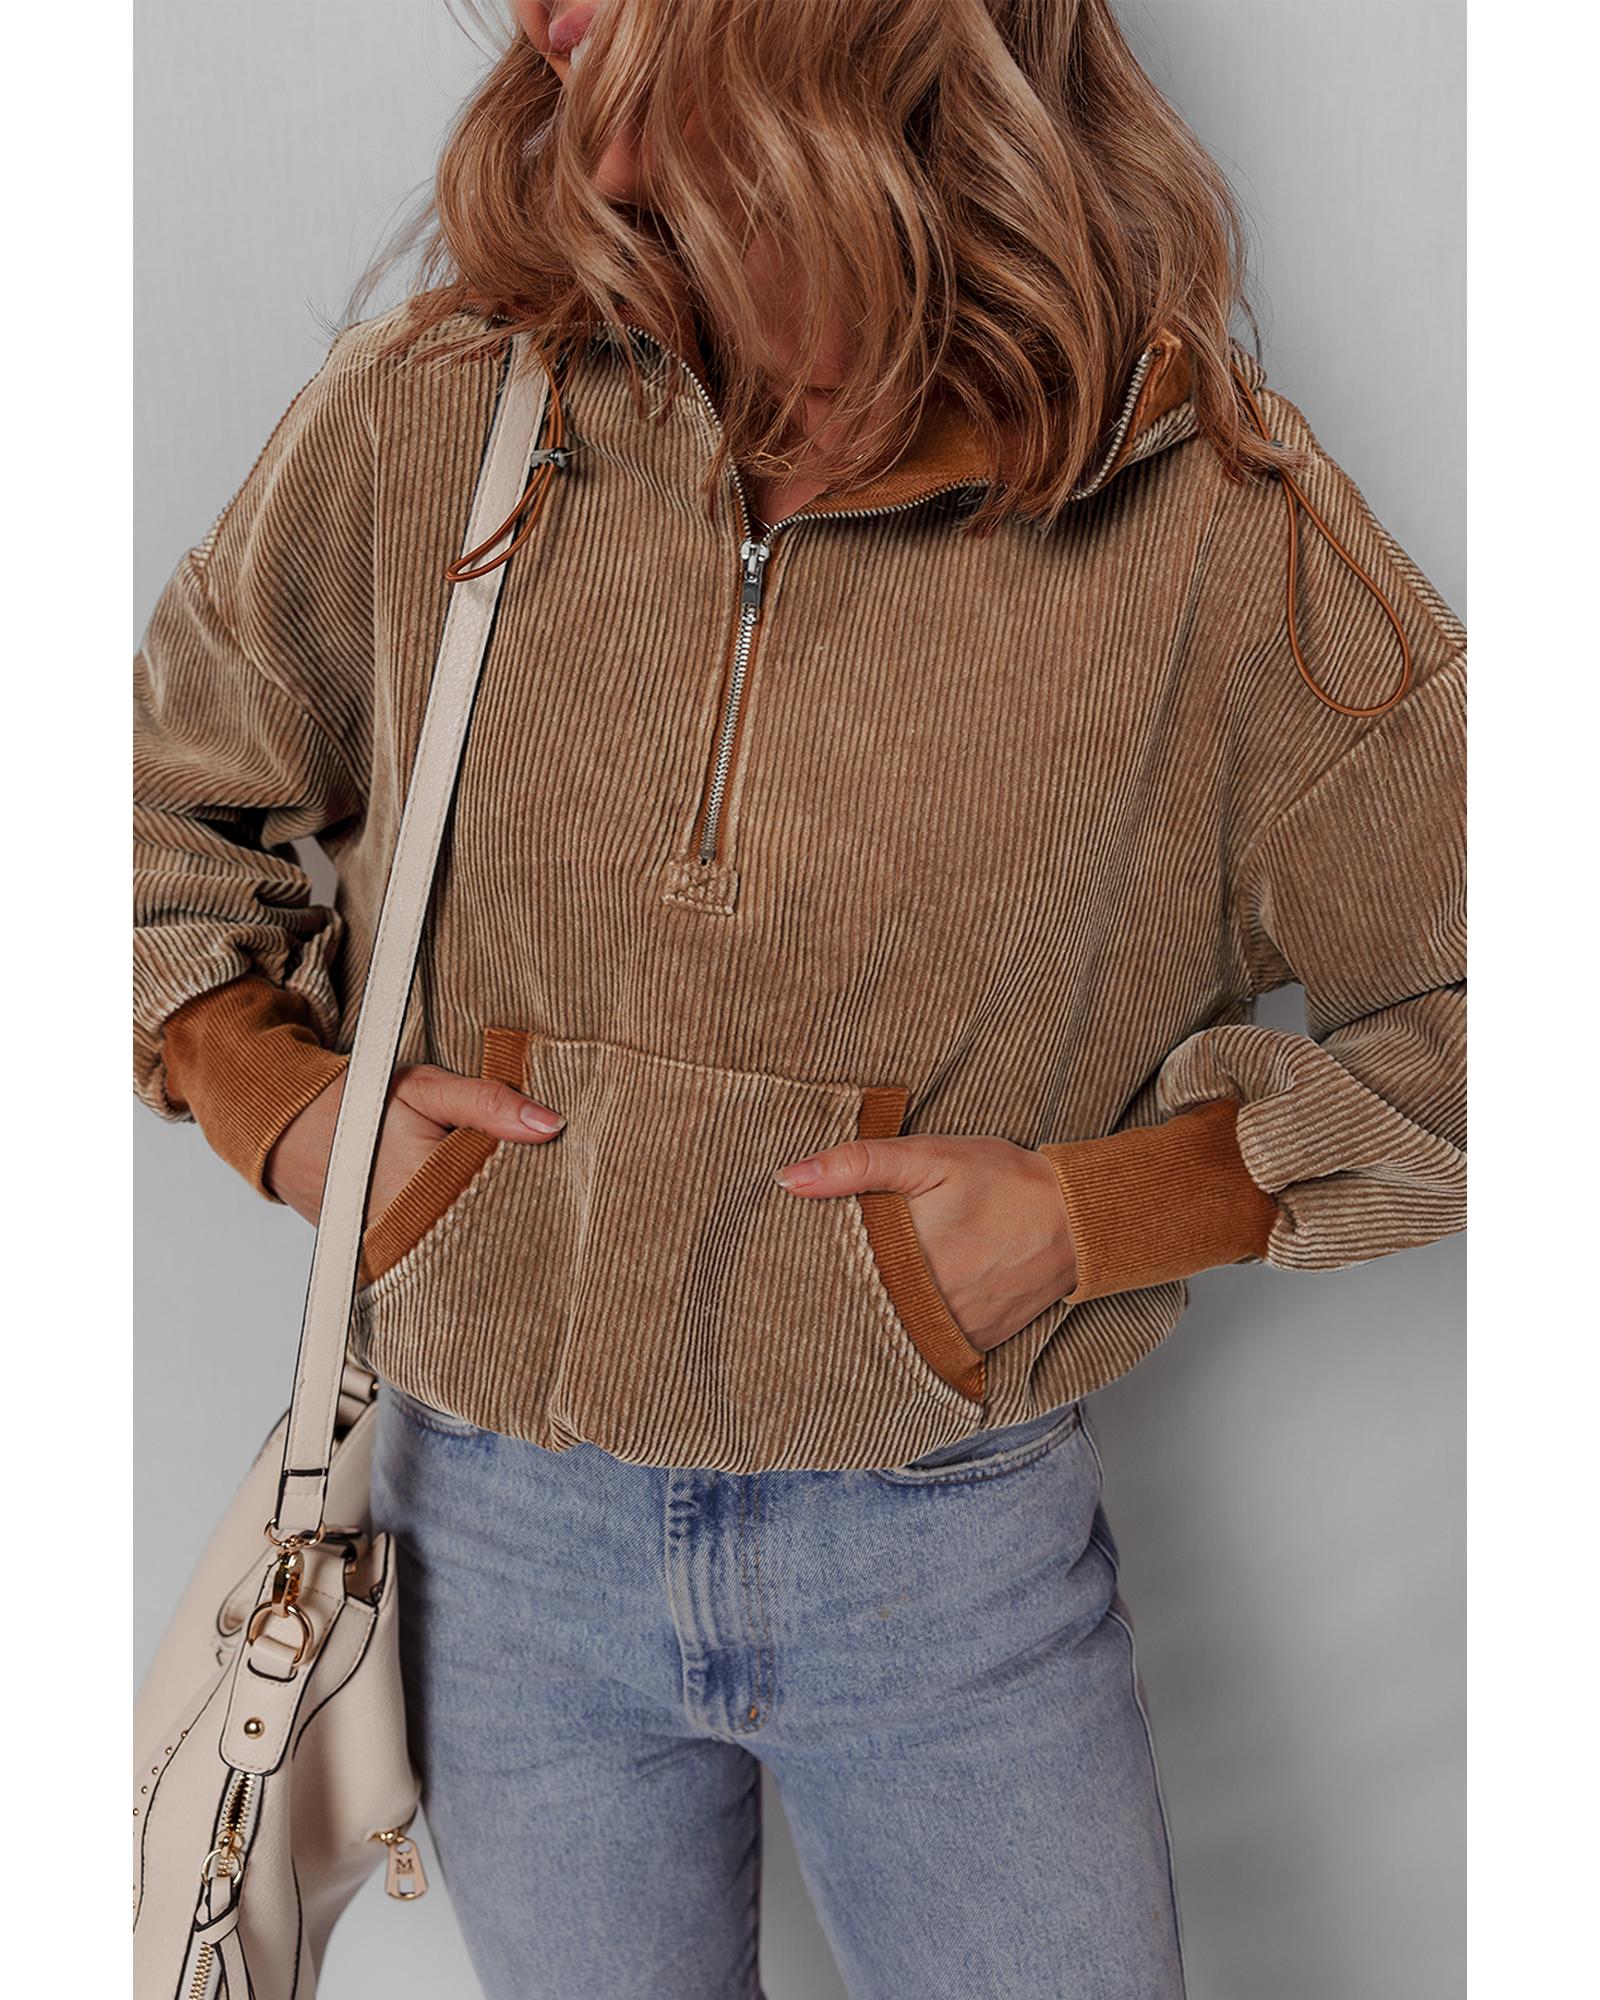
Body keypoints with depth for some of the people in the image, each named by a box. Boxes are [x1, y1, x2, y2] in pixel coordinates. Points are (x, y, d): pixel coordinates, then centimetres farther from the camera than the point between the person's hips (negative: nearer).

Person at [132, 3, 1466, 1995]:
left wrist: (1101, 1212, -14)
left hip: (949, 1546, -2)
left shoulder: (1205, 509, -14)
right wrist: (273, 1099, -4)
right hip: (505, 1527, 3)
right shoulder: (430, 408, -7)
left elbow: (1481, 1022, -7)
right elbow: (158, 782, 10)